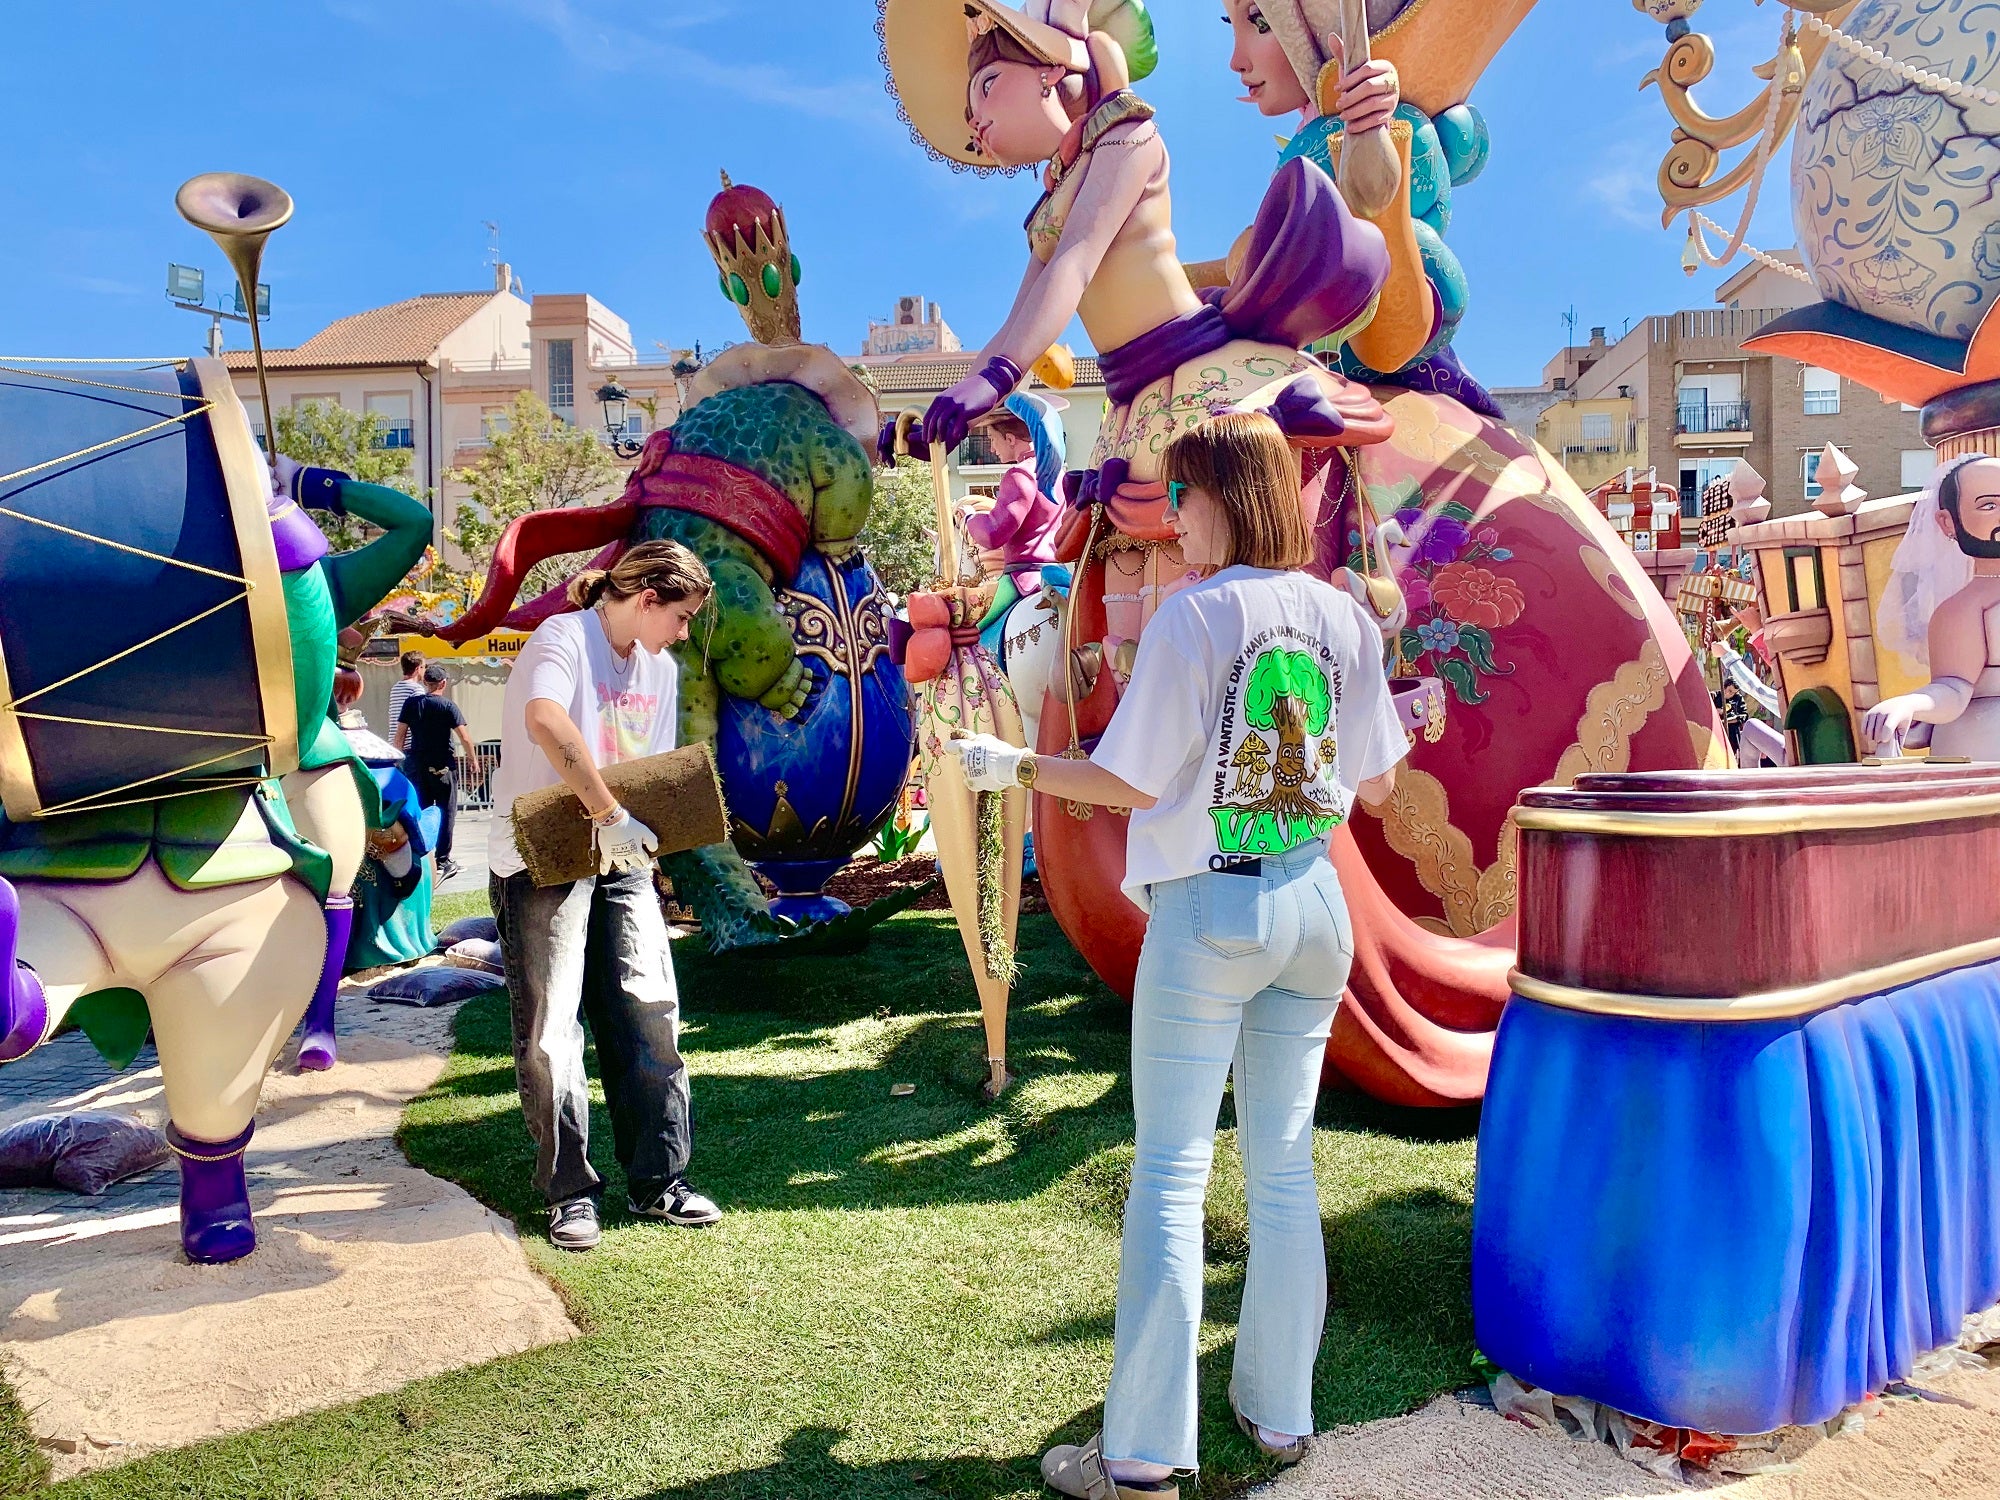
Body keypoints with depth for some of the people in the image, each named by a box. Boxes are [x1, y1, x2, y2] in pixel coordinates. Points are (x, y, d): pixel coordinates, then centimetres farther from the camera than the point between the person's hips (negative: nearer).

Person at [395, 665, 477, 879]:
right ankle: (442, 861, 2)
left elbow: (400, 734, 3)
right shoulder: (448, 706, -7)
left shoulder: (411, 704, 3)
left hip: (415, 765, 4)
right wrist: (472, 757, 5)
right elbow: (464, 736, -10)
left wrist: (399, 756, 14)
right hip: (442, 766, -4)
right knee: (446, 812, 4)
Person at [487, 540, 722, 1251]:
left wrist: (641, 831, -5)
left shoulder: (661, 669, 13)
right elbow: (545, 722, -33)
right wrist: (611, 815, -33)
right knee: (549, 1031, -3)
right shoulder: (565, 638, -11)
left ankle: (658, 1182, 10)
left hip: (621, 860, 6)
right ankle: (570, 1192, 10)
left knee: (650, 1013, -1)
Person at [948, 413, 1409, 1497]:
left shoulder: (1195, 615, -12)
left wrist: (1018, 769, 2)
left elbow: (1131, 782, -12)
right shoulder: (1345, 617, 3)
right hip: (1315, 903, 6)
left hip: (1208, 910, -5)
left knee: (1171, 1174, 2)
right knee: (1283, 1165, 15)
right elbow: (1375, 781, 9)